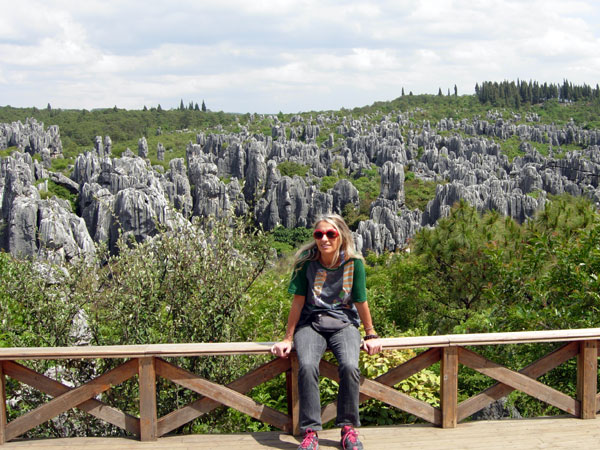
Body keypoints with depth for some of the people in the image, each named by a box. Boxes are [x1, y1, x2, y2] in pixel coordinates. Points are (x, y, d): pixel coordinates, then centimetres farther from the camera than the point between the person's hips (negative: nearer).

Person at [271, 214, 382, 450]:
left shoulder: (353, 262, -9)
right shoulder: (306, 261, -8)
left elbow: (361, 302, 0)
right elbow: (298, 301, -3)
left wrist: (371, 335, 8)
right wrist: (288, 339, 1)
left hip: (344, 324, 0)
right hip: (310, 323, 0)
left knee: (349, 366, -28)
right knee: (307, 366, -30)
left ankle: (348, 428, -8)